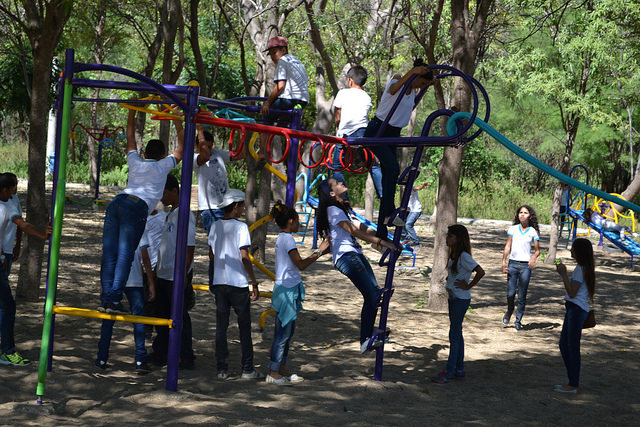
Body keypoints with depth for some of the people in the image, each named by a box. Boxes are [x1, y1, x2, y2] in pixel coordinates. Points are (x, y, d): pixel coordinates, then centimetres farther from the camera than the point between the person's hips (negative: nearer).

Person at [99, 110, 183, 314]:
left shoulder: (136, 162, 27)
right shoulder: (163, 166, 17)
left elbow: (130, 138, 43)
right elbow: (181, 148, 28)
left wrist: (132, 112, 50)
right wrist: (178, 122, 34)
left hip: (117, 202, 5)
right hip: (137, 206, -5)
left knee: (109, 253, 1)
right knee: (125, 255, -7)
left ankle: (106, 299, -2)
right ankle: (114, 299, -14)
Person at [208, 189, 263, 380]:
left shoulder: (215, 226, 6)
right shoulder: (241, 227, -10)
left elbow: (212, 255, 11)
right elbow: (244, 259, -12)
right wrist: (255, 283, -6)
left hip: (219, 282, 5)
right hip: (238, 283, -5)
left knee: (221, 326, 7)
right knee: (244, 326, 5)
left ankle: (222, 369, 6)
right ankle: (248, 369, 8)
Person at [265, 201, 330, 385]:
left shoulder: (281, 239, 15)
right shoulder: (287, 239, -15)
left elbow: (298, 263, 18)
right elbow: (301, 265, -20)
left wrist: (319, 251, 17)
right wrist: (319, 252, -13)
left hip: (286, 289, 10)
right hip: (288, 289, -10)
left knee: (287, 331, 14)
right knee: (283, 332, -5)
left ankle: (282, 369, 19)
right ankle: (273, 372, -2)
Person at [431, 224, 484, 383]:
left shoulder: (464, 256, -19)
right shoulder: (453, 255, 8)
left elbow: (480, 272, -28)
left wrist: (468, 286, -19)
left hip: (461, 299, -9)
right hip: (453, 298, 9)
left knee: (454, 334, -5)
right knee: (456, 334, 13)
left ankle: (449, 372, -1)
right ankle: (459, 370, 19)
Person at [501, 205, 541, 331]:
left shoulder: (533, 232, 4)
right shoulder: (513, 229, 6)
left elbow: (537, 250, 6)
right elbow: (507, 246, 6)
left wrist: (534, 257, -15)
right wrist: (504, 262, -3)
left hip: (526, 265, 0)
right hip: (513, 263, 1)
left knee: (522, 295, 0)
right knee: (510, 293, -3)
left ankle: (518, 321, 10)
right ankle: (509, 311, 27)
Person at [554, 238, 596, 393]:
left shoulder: (581, 269, -15)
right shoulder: (584, 268, 17)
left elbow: (572, 293, -18)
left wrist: (564, 274, -18)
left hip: (577, 310, -11)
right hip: (573, 309, 11)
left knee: (572, 347, -5)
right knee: (564, 345, 14)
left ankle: (574, 385, 0)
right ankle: (573, 382, 20)